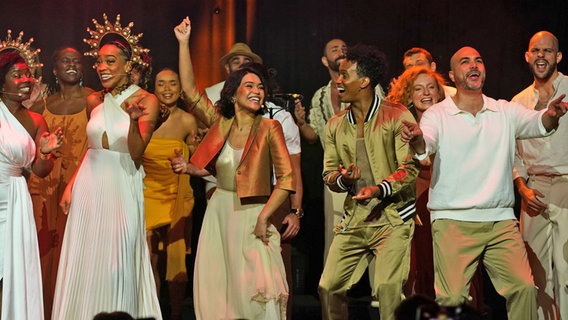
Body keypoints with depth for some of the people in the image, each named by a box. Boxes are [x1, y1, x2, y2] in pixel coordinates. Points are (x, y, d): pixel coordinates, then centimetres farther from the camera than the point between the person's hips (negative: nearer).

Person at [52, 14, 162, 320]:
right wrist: (71, 184, 8)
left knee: (117, 262, -1)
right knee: (85, 261, 6)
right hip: (89, 185, 4)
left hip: (122, 187, -4)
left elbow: (136, 154, -15)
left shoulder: (146, 100, -8)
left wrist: (133, 120, -32)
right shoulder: (94, 100, 6)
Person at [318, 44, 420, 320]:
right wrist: (342, 179, -10)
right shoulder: (335, 126, 12)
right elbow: (328, 174, 14)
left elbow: (410, 167, -10)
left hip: (392, 217, -5)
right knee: (328, 287, 2)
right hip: (354, 218, 6)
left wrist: (379, 189, -25)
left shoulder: (396, 116, -5)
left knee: (387, 288, -18)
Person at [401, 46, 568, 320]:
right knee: (451, 296, -12)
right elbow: (425, 147, -17)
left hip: (501, 220, 3)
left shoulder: (504, 112, 9)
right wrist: (417, 139, -42)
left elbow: (535, 123, -9)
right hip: (453, 220, -2)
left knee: (524, 287, -8)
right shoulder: (437, 114, 1)